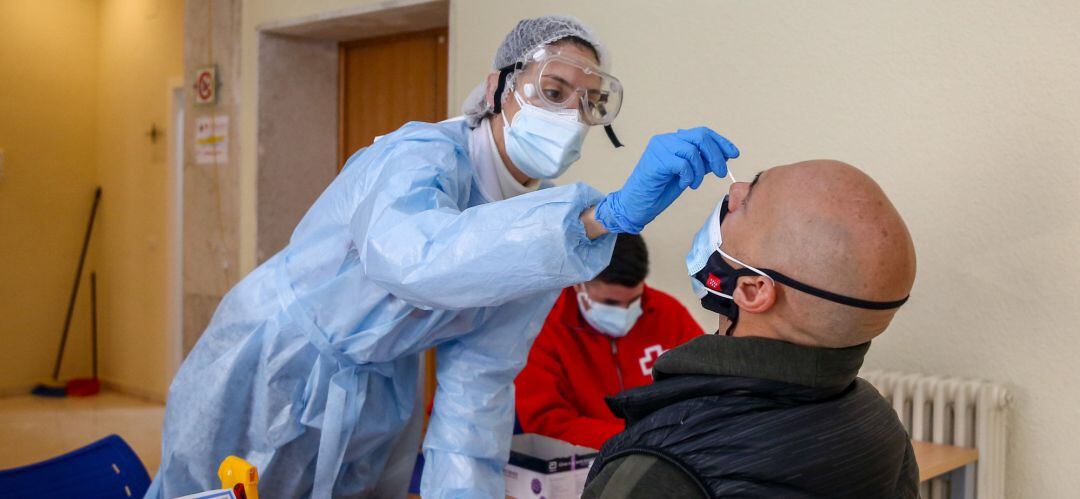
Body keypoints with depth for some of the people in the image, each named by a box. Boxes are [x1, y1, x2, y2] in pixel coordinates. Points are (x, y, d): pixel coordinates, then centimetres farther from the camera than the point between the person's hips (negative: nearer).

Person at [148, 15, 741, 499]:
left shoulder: (547, 233, -7)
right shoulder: (428, 155, -28)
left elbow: (479, 378, -9)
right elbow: (408, 254, -52)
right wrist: (609, 214, -60)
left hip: (378, 407, 5)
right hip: (273, 369, -5)